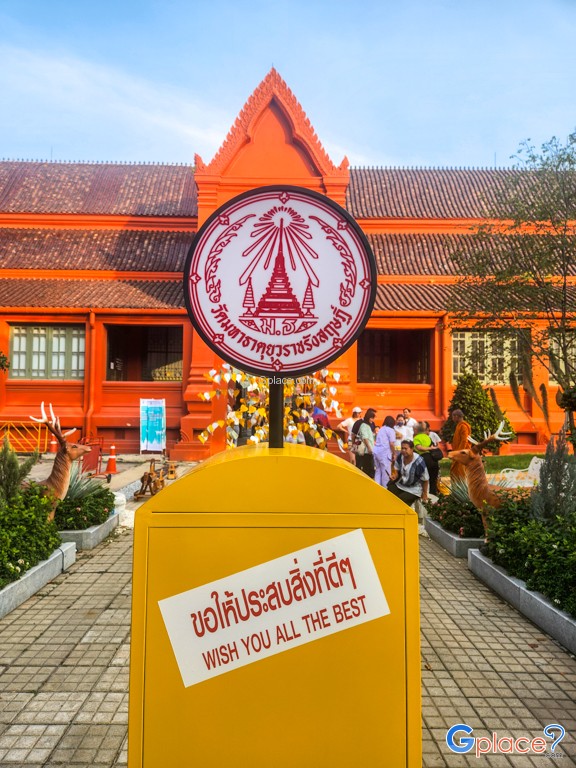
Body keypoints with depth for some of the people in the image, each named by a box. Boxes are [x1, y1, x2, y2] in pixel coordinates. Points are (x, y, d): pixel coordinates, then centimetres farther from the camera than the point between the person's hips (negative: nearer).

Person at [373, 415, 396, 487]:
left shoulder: (381, 429, 21)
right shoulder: (391, 430, 0)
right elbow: (391, 443, -8)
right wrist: (394, 454, 1)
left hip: (376, 451, 7)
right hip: (384, 453, -7)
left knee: (378, 471, 11)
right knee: (386, 472, -1)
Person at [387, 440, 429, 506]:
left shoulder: (419, 462, -26)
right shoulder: (399, 457, -10)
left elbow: (425, 479, -12)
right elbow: (396, 471, 8)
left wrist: (424, 494, -2)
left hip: (413, 490, -5)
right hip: (399, 485, 5)